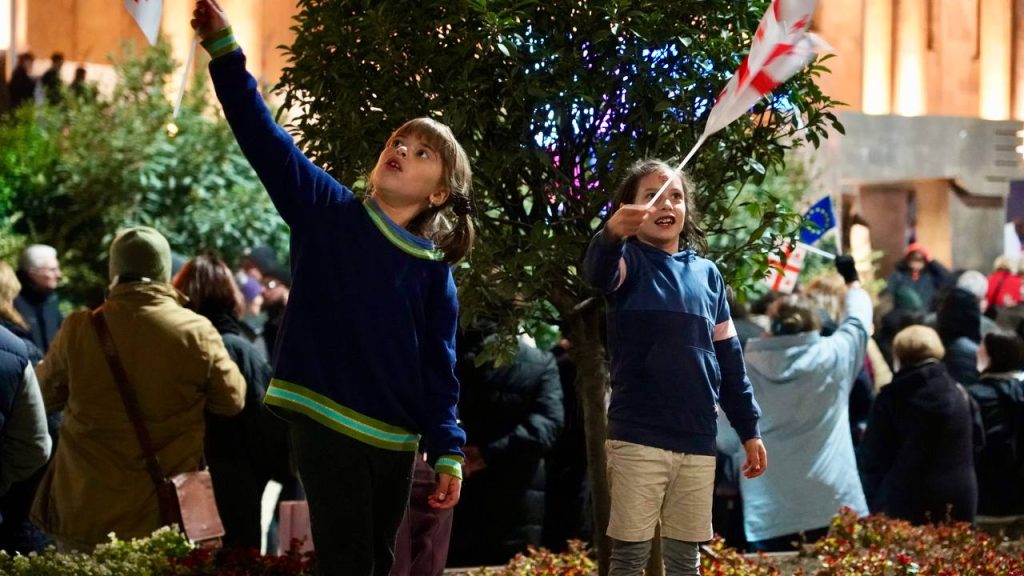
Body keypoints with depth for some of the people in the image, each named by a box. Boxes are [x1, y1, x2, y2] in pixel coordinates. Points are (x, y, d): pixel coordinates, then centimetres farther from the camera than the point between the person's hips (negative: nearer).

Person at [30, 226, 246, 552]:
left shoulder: (78, 330, -7)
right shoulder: (197, 332, -10)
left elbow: (45, 397, 8)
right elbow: (232, 400, 3)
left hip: (82, 513, 1)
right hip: (164, 516, 0)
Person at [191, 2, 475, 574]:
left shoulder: (435, 270, 6)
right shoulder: (329, 213, 1)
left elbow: (439, 367, 6)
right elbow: (263, 135, -5)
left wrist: (448, 453, 0)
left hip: (396, 442, 4)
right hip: (328, 425, -4)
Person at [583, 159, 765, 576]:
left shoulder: (707, 273, 13)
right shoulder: (630, 261, -1)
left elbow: (727, 356, 17)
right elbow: (596, 271, -27)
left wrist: (749, 429, 14)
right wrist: (612, 234, -50)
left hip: (698, 440, 4)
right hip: (638, 436, -4)